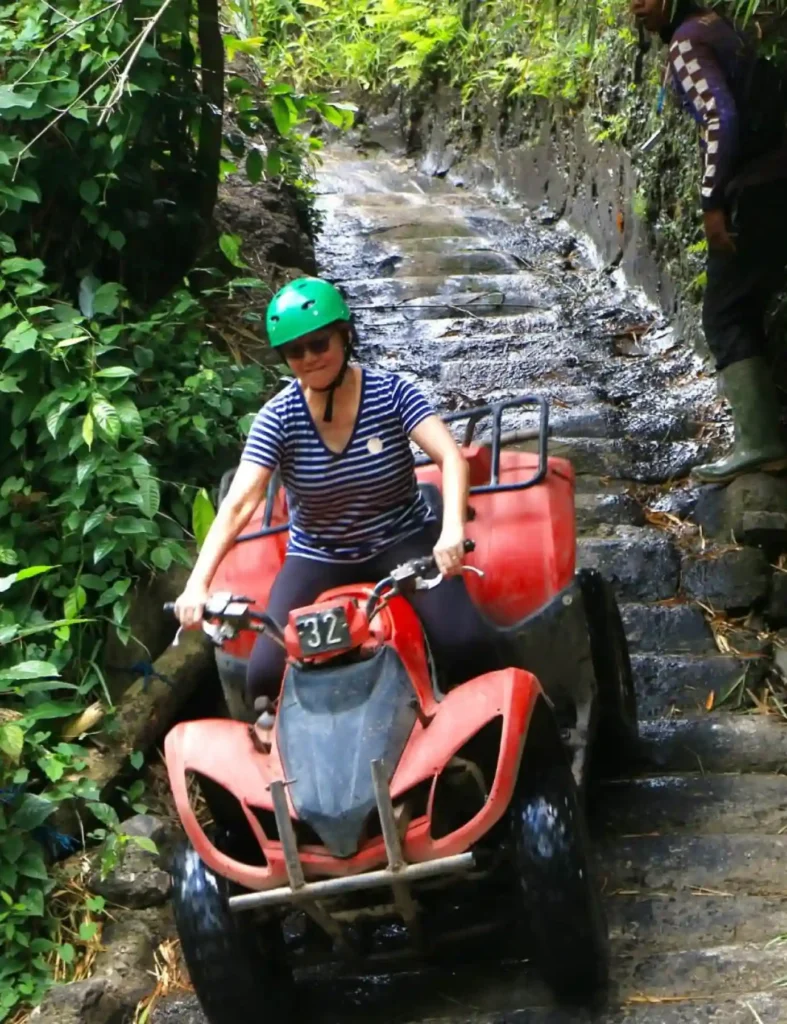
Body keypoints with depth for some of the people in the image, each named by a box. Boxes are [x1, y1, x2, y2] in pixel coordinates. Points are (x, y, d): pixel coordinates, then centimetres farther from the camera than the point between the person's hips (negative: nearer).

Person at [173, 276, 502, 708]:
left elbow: (451, 457, -25)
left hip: (402, 541, -1)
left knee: (466, 643, -24)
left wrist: (453, 530, -45)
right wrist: (197, 584, -37)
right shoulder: (277, 417, -12)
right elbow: (238, 504, -22)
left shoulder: (389, 392, -13)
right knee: (266, 676, -16)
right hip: (318, 557, 1)